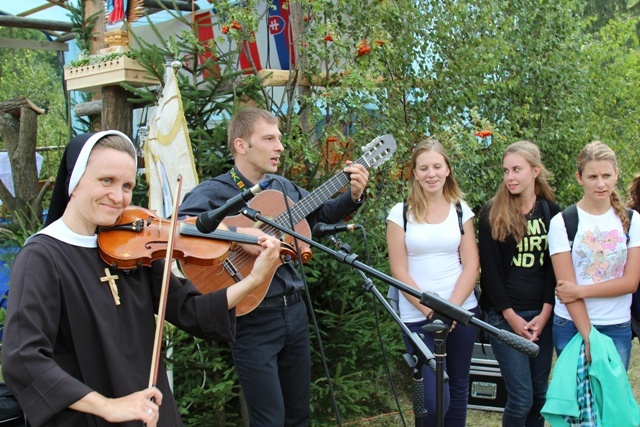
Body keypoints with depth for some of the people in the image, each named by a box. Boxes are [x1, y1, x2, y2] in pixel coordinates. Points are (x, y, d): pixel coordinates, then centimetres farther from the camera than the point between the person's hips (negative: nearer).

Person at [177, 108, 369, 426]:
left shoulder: (284, 188, 9)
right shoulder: (213, 192, -12)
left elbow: (320, 214, 23)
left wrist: (353, 195, 6)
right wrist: (238, 235, -35)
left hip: (295, 310, 7)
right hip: (252, 319, -7)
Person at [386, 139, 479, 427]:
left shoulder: (461, 209, 5)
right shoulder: (401, 213, -2)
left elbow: (471, 264, 1)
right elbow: (399, 271, -5)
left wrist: (451, 308, -11)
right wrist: (431, 311, -12)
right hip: (418, 316, -3)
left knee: (458, 387, 12)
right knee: (434, 399, -9)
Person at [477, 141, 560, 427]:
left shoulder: (551, 212, 5)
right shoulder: (492, 213, -3)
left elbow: (555, 266, 4)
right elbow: (490, 269, -5)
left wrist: (545, 313, -5)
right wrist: (511, 316, -9)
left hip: (542, 314, 3)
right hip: (504, 315, -3)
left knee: (541, 392, 8)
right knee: (522, 396, -6)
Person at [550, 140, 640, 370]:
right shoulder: (562, 222, -5)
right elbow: (567, 286, -9)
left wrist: (581, 291, -14)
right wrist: (588, 336, -15)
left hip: (618, 328, 2)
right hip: (572, 326, -2)